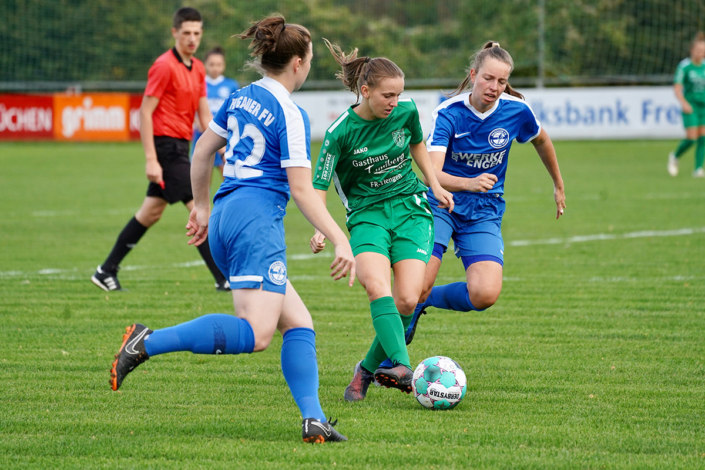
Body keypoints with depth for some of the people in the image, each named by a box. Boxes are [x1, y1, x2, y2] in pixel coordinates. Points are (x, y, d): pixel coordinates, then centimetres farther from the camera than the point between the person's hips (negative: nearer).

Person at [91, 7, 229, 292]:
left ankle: (107, 271, 18)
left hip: (179, 147, 9)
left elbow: (204, 114, 16)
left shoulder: (197, 69, 12)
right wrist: (151, 160, -19)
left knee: (151, 213, 12)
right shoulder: (164, 66, -13)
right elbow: (145, 112, -15)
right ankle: (223, 278, -9)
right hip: (166, 147, -9)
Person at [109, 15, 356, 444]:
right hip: (258, 218, -10)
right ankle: (146, 343, -25)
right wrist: (340, 241, -10)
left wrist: (202, 206, 35)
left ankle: (314, 420, -2)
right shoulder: (291, 116, -8)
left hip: (225, 217, 10)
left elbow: (202, 151, 23)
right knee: (255, 334, -19)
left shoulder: (242, 98, 15)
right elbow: (301, 190, -11)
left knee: (298, 324, 9)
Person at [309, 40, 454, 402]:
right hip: (367, 213, -2)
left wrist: (435, 186, 14)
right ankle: (403, 367, -39)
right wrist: (320, 230, -26)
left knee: (407, 301, -13)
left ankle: (369, 367, 7)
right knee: (378, 288, -29)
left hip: (410, 209, 2)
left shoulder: (406, 112, -4)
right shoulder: (341, 131, -14)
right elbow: (319, 187, -10)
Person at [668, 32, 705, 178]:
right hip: (690, 106, -4)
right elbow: (677, 87, -11)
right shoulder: (684, 66, -9)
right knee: (691, 137, -11)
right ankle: (675, 156, 15)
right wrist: (683, 102, -24)